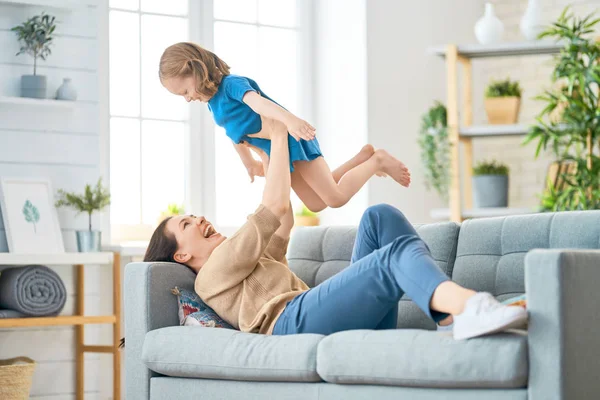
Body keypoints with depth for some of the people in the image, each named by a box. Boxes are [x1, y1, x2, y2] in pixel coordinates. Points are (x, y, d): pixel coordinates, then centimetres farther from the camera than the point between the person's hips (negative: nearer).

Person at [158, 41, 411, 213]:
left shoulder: (231, 84, -19)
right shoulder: (212, 101, 10)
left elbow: (258, 102, -40)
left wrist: (289, 120, -57)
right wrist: (248, 162, 41)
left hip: (291, 139, -9)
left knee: (336, 198, -9)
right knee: (316, 204, 13)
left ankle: (378, 161, 10)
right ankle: (364, 157, 21)